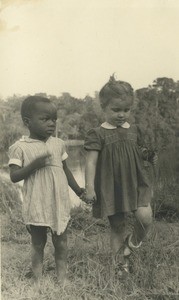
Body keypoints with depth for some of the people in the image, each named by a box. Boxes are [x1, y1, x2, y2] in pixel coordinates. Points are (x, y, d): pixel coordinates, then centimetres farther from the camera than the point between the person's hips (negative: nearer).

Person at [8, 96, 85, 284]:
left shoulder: (58, 144, 3)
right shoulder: (20, 147, -10)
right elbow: (14, 176, -13)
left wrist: (79, 191, 11)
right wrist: (35, 164, -25)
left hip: (60, 204, 4)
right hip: (36, 207, -3)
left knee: (61, 243, 14)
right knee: (38, 245, 12)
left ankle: (62, 280, 28)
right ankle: (38, 281, 26)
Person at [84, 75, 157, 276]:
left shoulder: (134, 130, 7)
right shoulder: (97, 134, -7)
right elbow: (91, 162, -11)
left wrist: (149, 156, -3)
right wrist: (89, 188, -17)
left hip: (136, 183, 3)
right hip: (111, 187, -3)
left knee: (145, 216, -18)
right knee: (117, 226, 7)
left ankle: (133, 242, 14)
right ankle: (120, 262, 27)